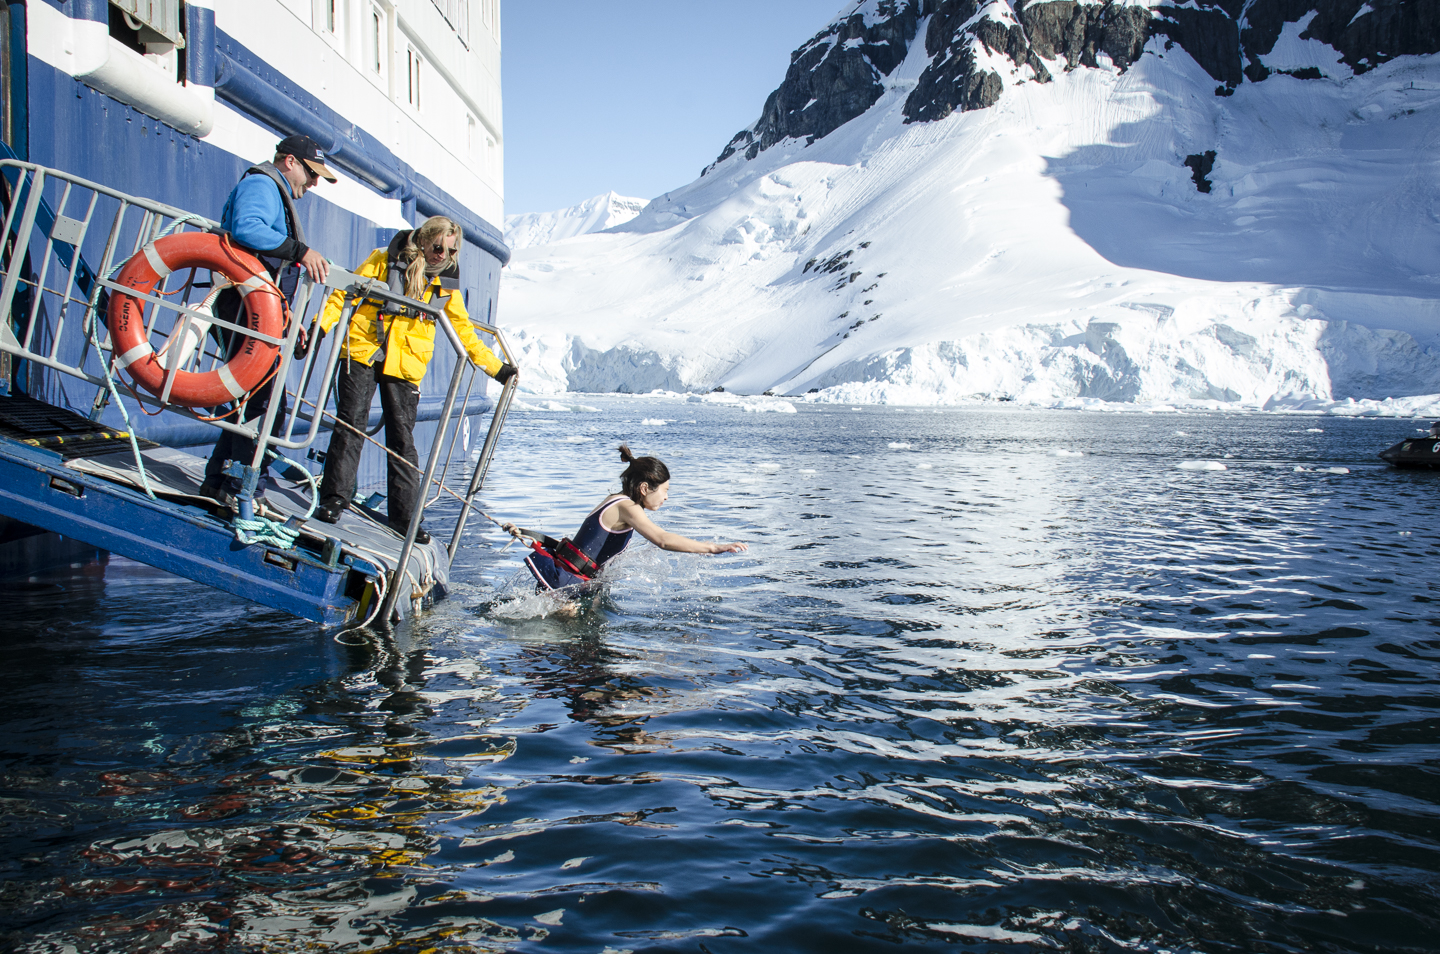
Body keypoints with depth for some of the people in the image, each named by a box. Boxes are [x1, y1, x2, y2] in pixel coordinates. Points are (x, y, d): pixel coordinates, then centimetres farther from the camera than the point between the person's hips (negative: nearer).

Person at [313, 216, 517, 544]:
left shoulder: (446, 283, 10)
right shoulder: (386, 261, 2)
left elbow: (463, 329, 19)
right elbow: (346, 293, 3)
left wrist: (495, 367, 17)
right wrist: (320, 325, -10)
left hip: (405, 367, 2)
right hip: (363, 354, -1)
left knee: (402, 440, 0)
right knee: (350, 426, -6)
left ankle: (403, 517, 4)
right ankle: (333, 498, 4)